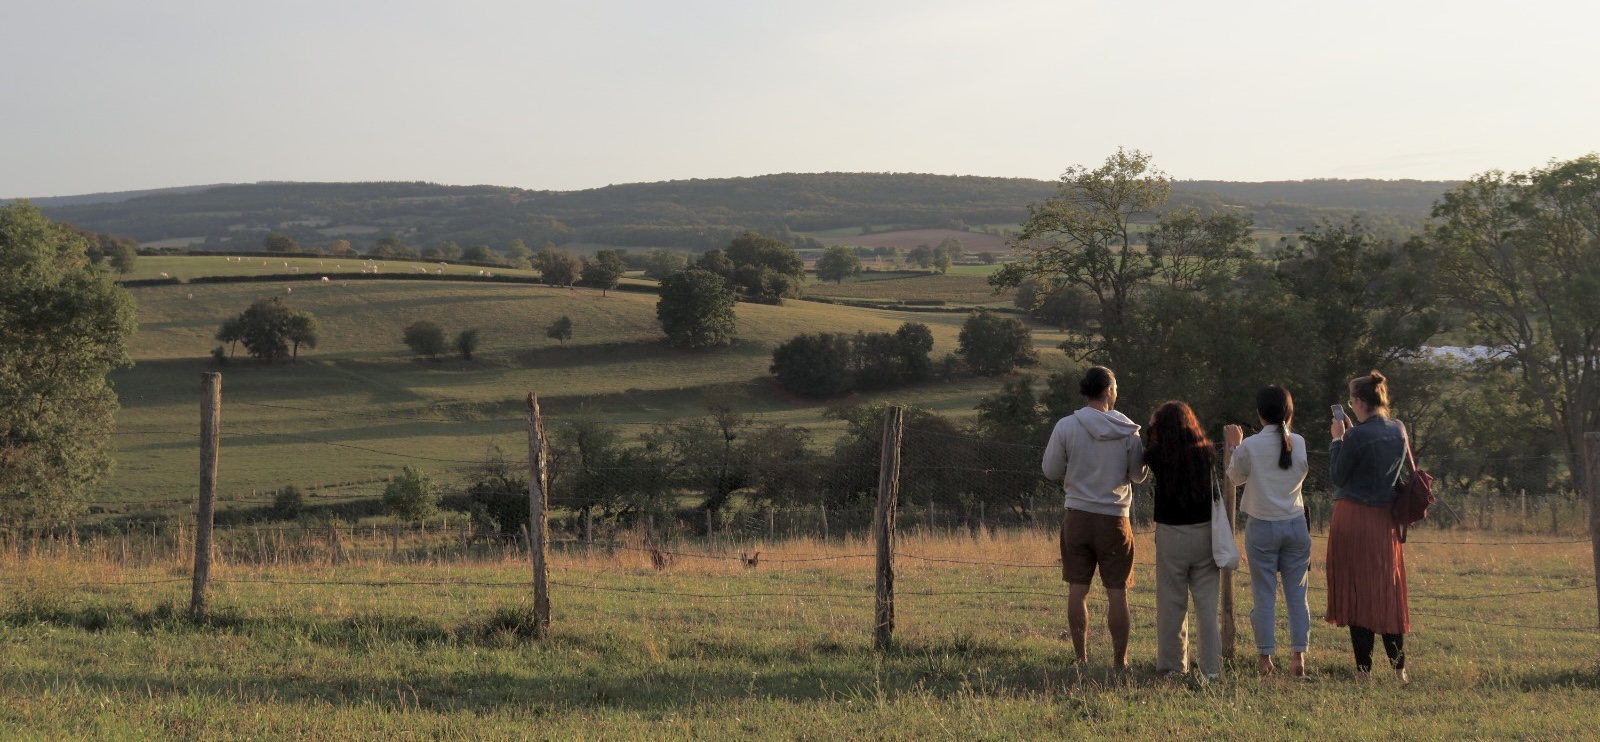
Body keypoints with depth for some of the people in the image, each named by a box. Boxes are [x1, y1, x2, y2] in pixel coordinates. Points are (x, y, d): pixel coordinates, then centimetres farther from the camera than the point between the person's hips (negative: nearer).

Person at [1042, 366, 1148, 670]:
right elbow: (1138, 475, 2)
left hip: (1078, 516, 0)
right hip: (1114, 518, 0)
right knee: (1117, 592, 6)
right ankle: (1120, 660, 9)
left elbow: (1051, 470, -2)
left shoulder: (1066, 426, -7)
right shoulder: (1128, 430, -5)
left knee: (1077, 590, 7)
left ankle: (1081, 658, 10)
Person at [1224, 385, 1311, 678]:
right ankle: (1299, 656, 5)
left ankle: (1265, 657, 6)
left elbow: (1235, 478, 5)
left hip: (1262, 526, -2)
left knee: (1264, 594, 4)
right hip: (1296, 525, 2)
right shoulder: (1299, 443, -3)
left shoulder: (1249, 446, -10)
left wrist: (1234, 446, 19)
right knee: (1296, 593, 7)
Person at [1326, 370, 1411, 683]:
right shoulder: (1399, 431, 5)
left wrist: (1337, 439, 1)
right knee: (1388, 590, 12)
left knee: (1357, 591, 0)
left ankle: (1364, 669, 1)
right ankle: (1399, 667, 12)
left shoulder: (1356, 436, -15)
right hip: (1387, 519, 6)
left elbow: (1338, 477, -8)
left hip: (1354, 518, -6)